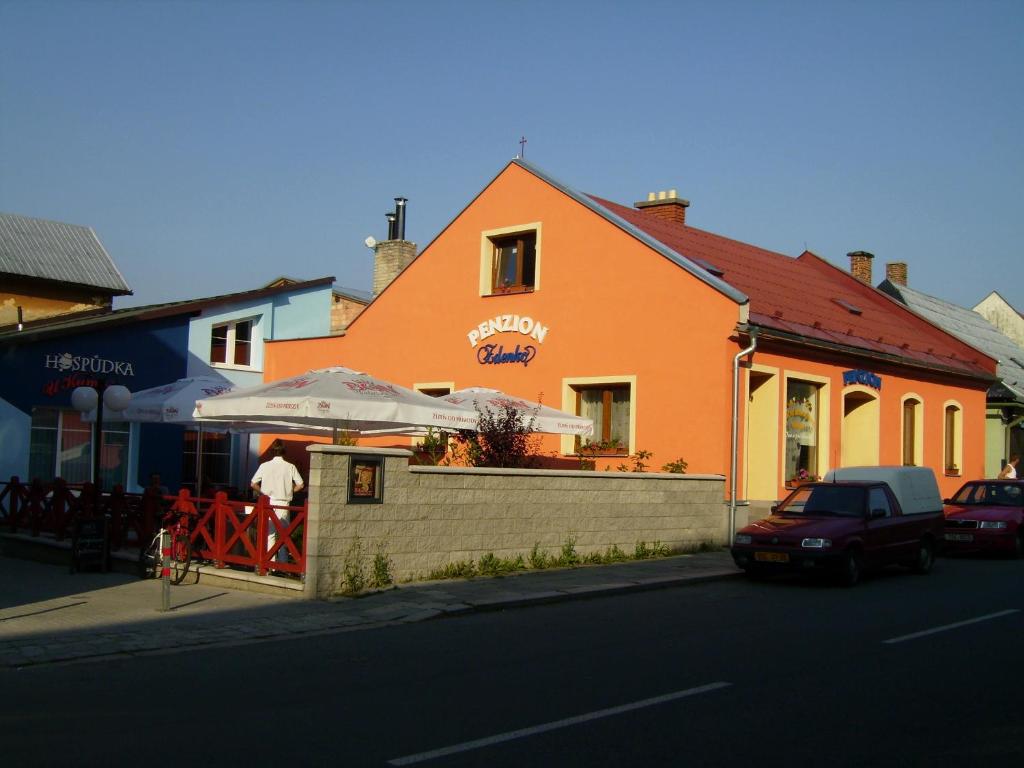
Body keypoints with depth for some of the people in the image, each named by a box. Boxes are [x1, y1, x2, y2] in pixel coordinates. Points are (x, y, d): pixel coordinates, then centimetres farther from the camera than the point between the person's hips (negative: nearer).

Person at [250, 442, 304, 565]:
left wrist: (263, 493, 11)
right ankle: (283, 563, 9)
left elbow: (253, 484, -3)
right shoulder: (290, 467, -2)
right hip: (283, 504, 0)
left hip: (268, 503, 0)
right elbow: (300, 485, -4)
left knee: (269, 533, 4)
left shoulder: (265, 466, -1)